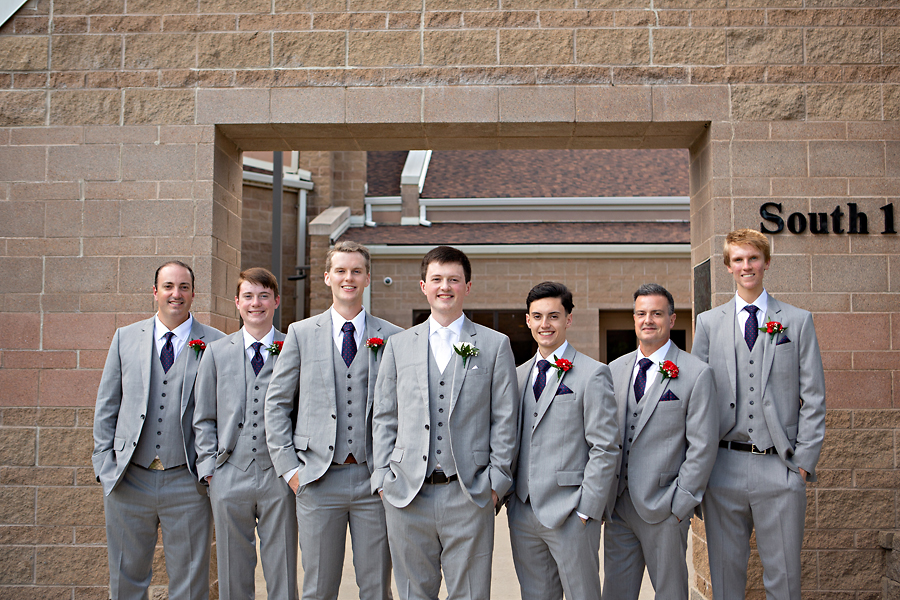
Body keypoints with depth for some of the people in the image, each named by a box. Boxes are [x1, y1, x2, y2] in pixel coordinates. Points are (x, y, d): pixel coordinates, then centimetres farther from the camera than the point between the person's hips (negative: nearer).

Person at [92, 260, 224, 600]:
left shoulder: (216, 344, 0)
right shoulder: (125, 338, 8)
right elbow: (106, 407, 10)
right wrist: (105, 465, 3)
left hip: (187, 482, -2)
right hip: (128, 480, 2)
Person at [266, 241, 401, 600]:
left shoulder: (392, 337, 5)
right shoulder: (301, 333, 6)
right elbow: (276, 404, 7)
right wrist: (288, 467, 0)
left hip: (375, 479, 0)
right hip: (318, 479, 0)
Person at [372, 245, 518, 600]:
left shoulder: (494, 345, 5)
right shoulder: (398, 345, 10)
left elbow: (504, 420, 2)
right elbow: (384, 418, 10)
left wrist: (496, 481, -3)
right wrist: (383, 477, 3)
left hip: (469, 495, -2)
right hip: (407, 494, 2)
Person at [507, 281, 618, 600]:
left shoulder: (593, 374, -6)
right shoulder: (519, 375, 12)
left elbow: (605, 448, -10)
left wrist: (586, 509, -13)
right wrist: (510, 496, 8)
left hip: (570, 514, -5)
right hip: (522, 513, 5)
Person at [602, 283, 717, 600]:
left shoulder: (697, 374, -6)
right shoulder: (615, 369, 9)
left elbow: (703, 446, -8)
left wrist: (679, 503, -11)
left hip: (664, 508, -4)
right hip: (617, 505, 4)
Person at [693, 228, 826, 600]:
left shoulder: (798, 321, 7)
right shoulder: (709, 323, 8)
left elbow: (814, 398, 4)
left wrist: (805, 460, -3)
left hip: (781, 468, -1)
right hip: (723, 467, 1)